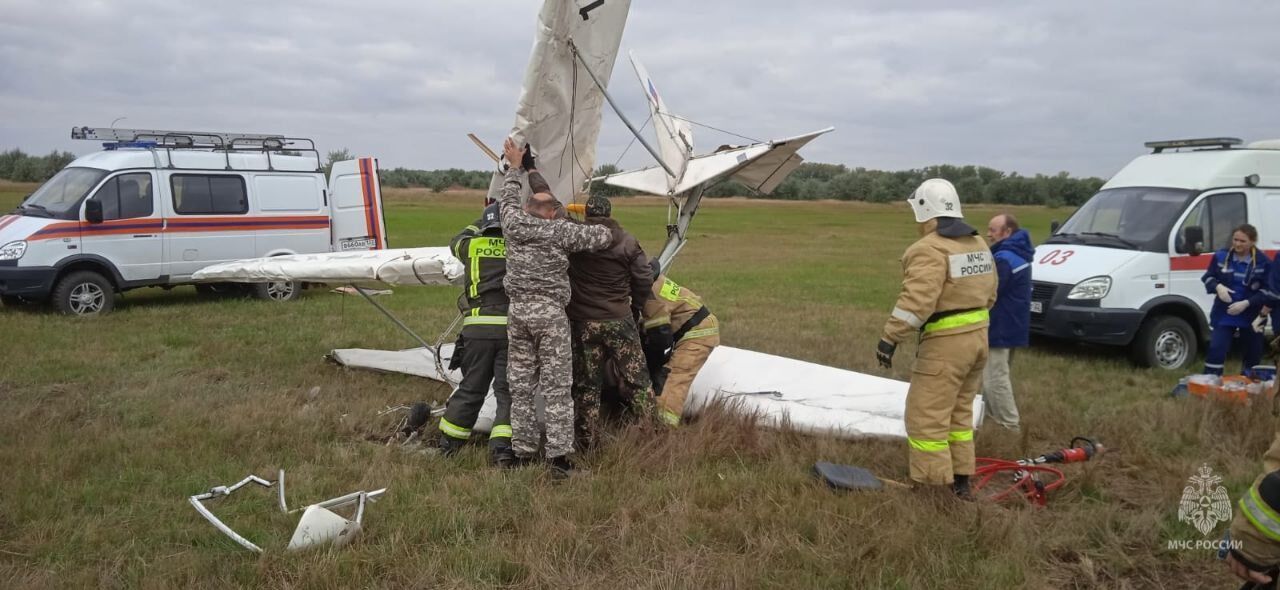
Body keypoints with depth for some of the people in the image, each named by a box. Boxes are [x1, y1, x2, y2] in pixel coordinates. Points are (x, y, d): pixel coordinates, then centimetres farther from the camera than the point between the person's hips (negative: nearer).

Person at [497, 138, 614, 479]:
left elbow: (508, 198, 24)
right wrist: (606, 230, 19)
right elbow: (602, 237, -5)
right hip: (550, 312, -4)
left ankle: (522, 452, 16)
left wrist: (515, 167, 39)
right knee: (556, 386, -1)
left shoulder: (512, 223, 3)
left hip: (517, 310, 4)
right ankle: (559, 456, -2)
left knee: (520, 384, 11)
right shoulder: (560, 231, -8)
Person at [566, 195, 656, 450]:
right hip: (620, 322, 0)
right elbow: (643, 280, 2)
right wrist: (634, 308, 16)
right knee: (637, 380, 9)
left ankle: (587, 442, 15)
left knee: (586, 386, 10)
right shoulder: (628, 242, -2)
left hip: (582, 324, 0)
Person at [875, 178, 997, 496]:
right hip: (978, 337, 10)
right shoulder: (978, 244, 13)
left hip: (946, 343, -10)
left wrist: (890, 338, -23)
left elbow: (917, 300, -26)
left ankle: (935, 487, 0)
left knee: (926, 418, -2)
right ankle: (961, 480, 27)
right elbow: (989, 294, 17)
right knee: (959, 412, 20)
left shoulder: (929, 249, -17)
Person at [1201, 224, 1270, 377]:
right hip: (1224, 314, 0)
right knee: (1216, 348, -7)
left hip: (1251, 316, 0)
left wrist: (1246, 303, -19)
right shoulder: (1221, 256, -4)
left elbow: (1268, 291, -7)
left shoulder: (1263, 262, -8)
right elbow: (1207, 277, 6)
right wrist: (1218, 287, -15)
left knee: (1253, 352, 14)